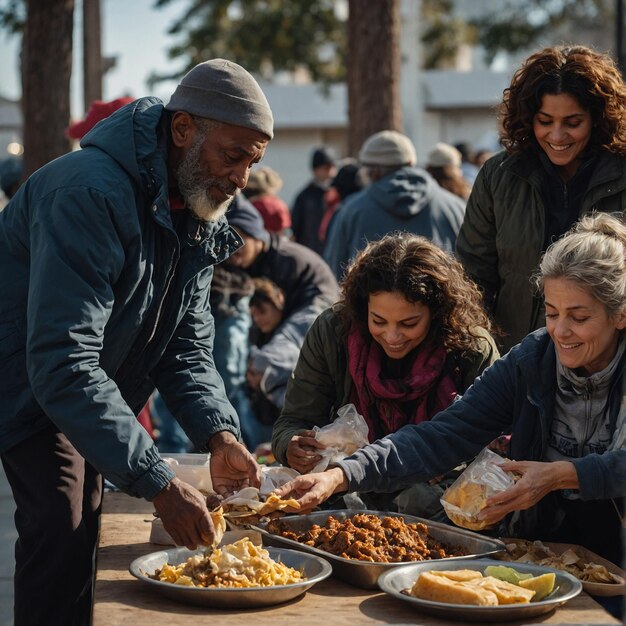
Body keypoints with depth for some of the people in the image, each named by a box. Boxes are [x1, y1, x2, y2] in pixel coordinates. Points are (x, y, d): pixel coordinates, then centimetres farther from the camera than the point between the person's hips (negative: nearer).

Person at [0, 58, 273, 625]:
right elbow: (63, 364, -38)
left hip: (88, 385, 9)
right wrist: (158, 482, -41)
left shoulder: (199, 214, -1)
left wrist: (218, 434, -20)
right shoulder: (89, 194, -31)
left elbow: (187, 347, 1)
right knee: (63, 529, -21)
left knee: (84, 529, 11)